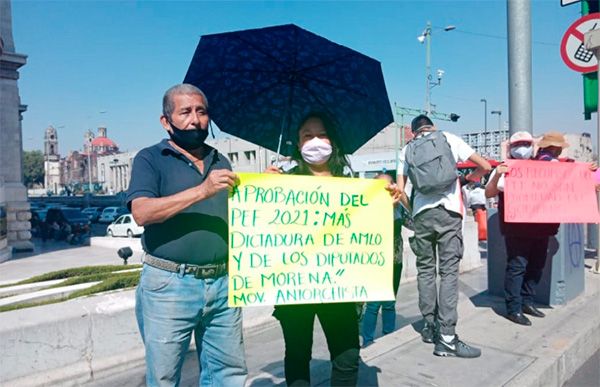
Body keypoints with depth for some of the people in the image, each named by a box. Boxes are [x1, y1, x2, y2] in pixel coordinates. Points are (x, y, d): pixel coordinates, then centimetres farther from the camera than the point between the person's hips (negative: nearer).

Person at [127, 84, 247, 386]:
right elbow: (142, 213, -16)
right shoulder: (151, 159, 0)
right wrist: (202, 191, -23)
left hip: (222, 283, 4)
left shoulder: (220, 162, 15)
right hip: (170, 285, -4)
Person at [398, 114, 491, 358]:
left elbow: (400, 189, 9)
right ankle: (446, 338, -5)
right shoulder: (449, 139, 11)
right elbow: (485, 166, 8)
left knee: (425, 270, 13)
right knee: (449, 272, -3)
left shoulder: (407, 150, 15)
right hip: (448, 211, -2)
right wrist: (467, 178, 27)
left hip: (421, 213, 2)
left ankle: (430, 327, 18)